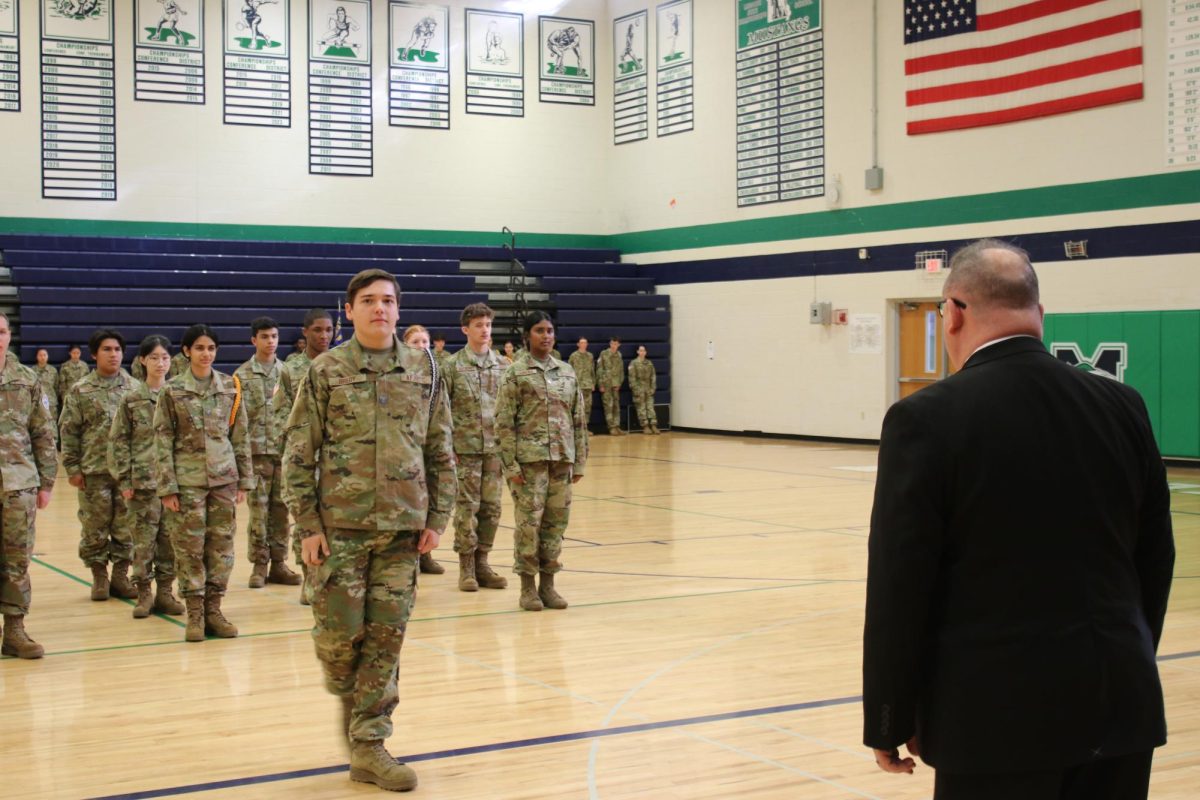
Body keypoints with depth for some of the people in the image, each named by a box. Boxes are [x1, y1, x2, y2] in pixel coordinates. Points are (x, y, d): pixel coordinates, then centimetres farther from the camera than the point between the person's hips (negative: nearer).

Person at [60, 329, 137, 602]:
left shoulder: (134, 387, 4)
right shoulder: (80, 390, 1)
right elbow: (69, 431, 1)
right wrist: (72, 467, -4)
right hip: (94, 470, -1)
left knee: (127, 526, 6)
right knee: (95, 527, 5)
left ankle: (120, 576, 18)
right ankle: (99, 576, 18)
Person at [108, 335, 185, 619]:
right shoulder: (131, 399, 2)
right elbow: (119, 441, 2)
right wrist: (124, 479, -4)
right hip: (142, 479, -1)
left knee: (171, 538, 5)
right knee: (143, 539, 1)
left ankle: (165, 591, 16)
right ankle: (144, 593, 12)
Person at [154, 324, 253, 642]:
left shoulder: (230, 388, 4)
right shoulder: (173, 391, -2)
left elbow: (241, 436, 8)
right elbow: (162, 442, -2)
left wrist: (244, 480, 6)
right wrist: (167, 487, -7)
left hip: (223, 477, 2)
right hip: (188, 479, -2)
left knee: (222, 544, 4)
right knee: (189, 547, 0)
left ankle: (213, 609, 14)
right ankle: (195, 613, 9)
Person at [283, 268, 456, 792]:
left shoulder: (423, 370, 6)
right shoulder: (326, 371, -1)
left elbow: (440, 452, 10)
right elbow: (298, 454, -1)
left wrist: (437, 518, 5)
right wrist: (308, 525, -6)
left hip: (402, 527, 2)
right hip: (341, 526, -2)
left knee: (386, 636, 3)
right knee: (340, 631, -1)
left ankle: (367, 747, 12)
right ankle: (351, 699, 32)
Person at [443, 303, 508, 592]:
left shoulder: (502, 365, 8)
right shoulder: (453, 366, -3)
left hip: (495, 448, 4)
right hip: (466, 447, -4)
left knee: (491, 508, 6)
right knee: (466, 508, 0)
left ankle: (482, 562, 17)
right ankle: (466, 566, 9)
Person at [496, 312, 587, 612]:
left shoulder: (567, 372, 11)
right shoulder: (515, 374, -2)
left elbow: (579, 420, 12)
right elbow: (504, 422, -5)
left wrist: (579, 461, 8)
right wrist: (510, 464, -11)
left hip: (562, 459, 4)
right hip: (529, 459, -4)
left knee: (557, 520, 6)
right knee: (529, 521, -1)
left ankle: (548, 583, 16)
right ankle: (527, 587, 9)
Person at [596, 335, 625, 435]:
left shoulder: (619, 355, 11)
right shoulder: (604, 354, -2)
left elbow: (621, 371, 14)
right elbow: (599, 370, -4)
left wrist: (619, 383, 4)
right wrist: (601, 385, -8)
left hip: (616, 385, 5)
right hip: (606, 384, -5)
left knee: (616, 406, 5)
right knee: (608, 406, -6)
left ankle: (617, 426, 8)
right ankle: (611, 428, -5)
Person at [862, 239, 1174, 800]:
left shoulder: (926, 419, -12)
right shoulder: (1123, 408, 3)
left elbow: (899, 589, -11)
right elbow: (1155, 563, 10)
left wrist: (889, 723, -2)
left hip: (1000, 713, -4)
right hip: (1120, 705, 5)